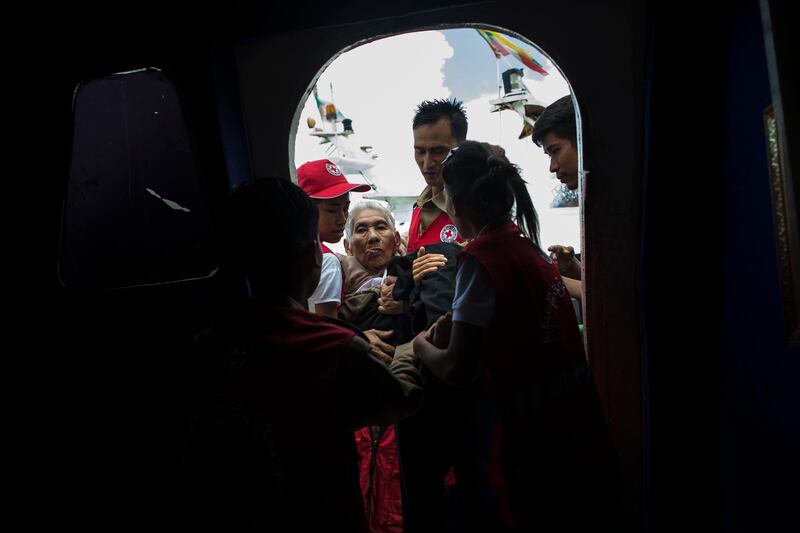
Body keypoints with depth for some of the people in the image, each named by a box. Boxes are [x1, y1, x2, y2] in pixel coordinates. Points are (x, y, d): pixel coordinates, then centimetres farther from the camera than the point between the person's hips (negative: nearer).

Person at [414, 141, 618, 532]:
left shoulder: (481, 256, -18)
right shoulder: (525, 243, 5)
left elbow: (459, 371, -19)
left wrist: (422, 346, -1)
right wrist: (458, 318, 8)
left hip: (539, 447, -8)